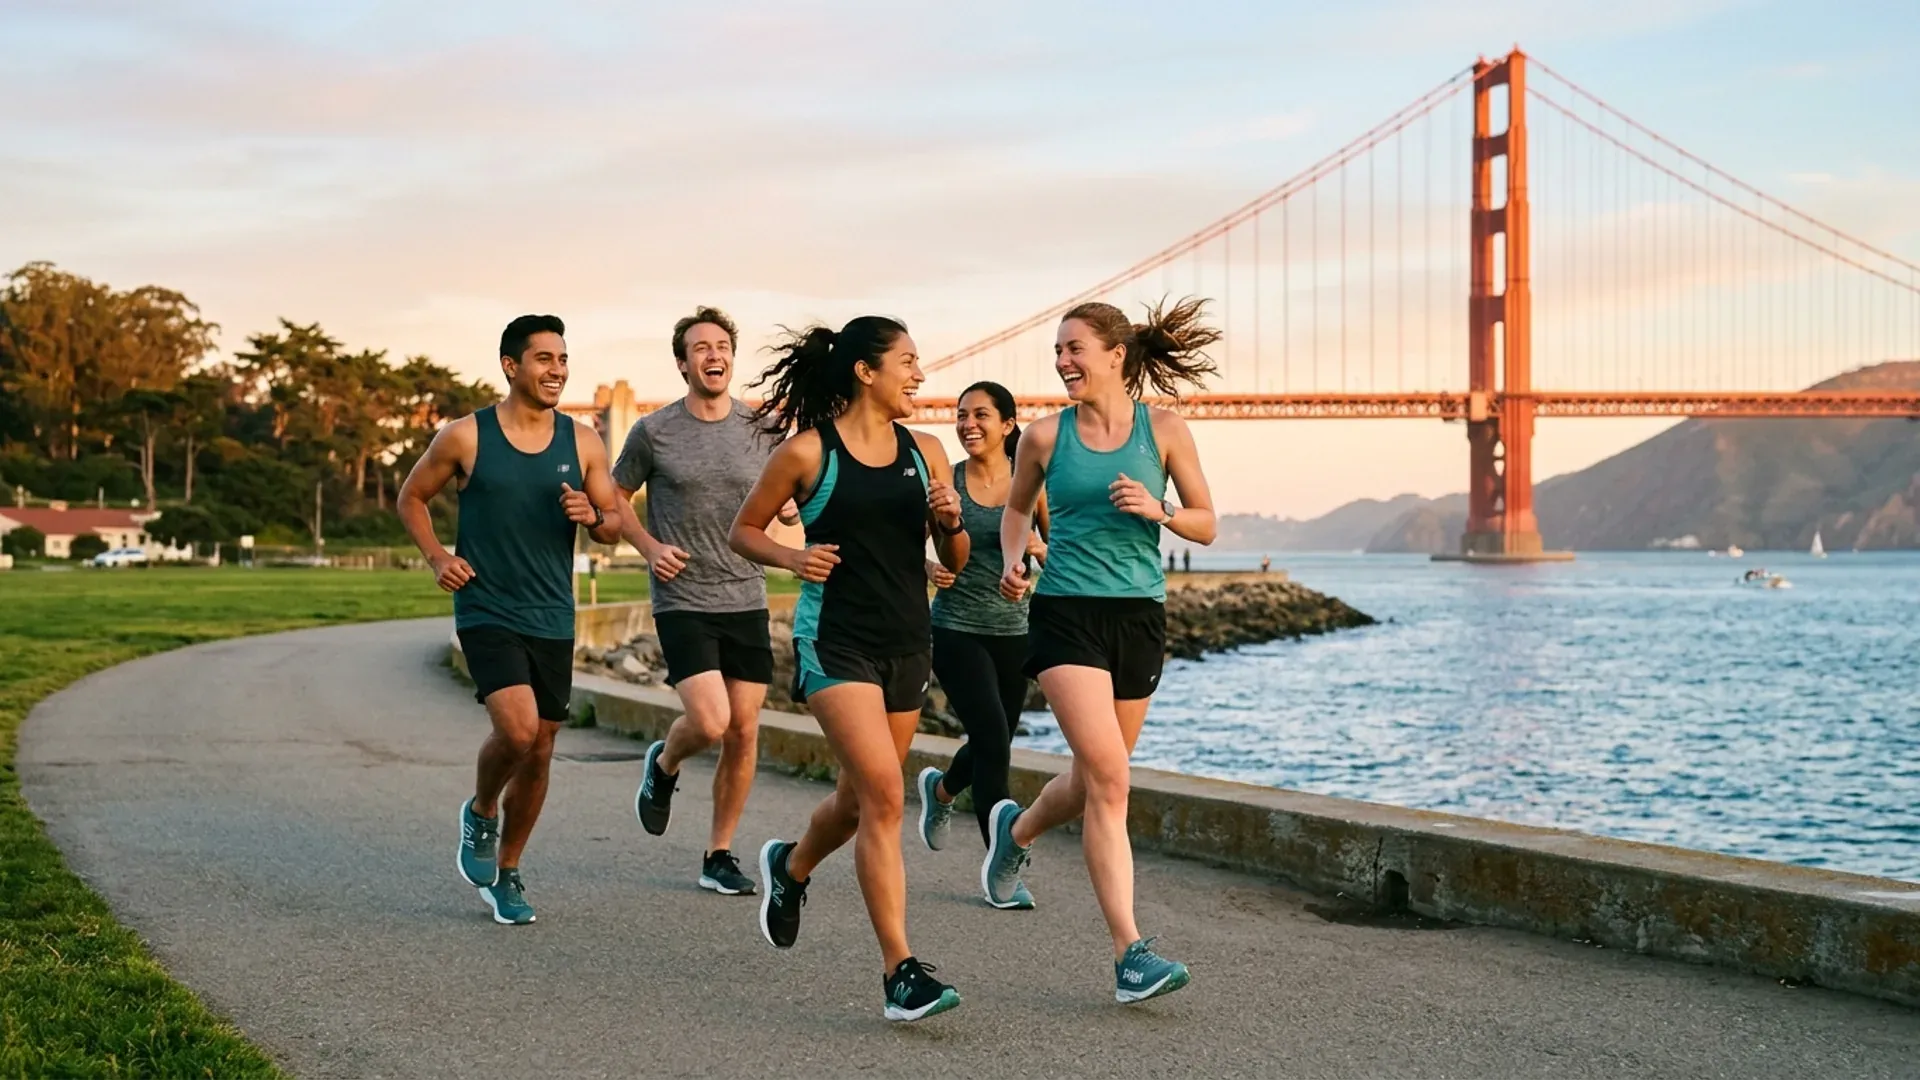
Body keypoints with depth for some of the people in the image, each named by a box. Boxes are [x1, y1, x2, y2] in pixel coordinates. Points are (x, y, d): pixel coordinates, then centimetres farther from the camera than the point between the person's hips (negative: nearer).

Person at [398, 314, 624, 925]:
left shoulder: (582, 443, 3)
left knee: (539, 750, 8)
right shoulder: (465, 437, -5)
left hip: (552, 621, 4)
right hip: (486, 614, -4)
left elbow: (612, 527, 10)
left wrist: (593, 517, -13)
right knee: (517, 729, -23)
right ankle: (481, 814, 10)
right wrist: (437, 557, -7)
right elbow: (411, 498, 8)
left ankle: (506, 874, 27)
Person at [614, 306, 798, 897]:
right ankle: (664, 764, 19)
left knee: (743, 731, 2)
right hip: (682, 601, -3)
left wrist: (790, 509, -7)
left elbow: (782, 502, 17)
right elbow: (615, 498, 9)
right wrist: (651, 547, -6)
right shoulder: (654, 431, -3)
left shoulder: (760, 429, 4)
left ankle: (719, 855, 17)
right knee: (709, 723, -17)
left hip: (747, 602, 3)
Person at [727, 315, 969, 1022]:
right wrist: (793, 558, -14)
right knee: (883, 796, -17)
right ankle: (900, 972, -15)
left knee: (860, 800, 17)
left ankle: (790, 867, 49)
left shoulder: (924, 452, 8)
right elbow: (743, 530, 5)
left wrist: (951, 521, -10)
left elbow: (955, 563, 11)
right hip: (835, 640, -6)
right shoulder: (808, 450, -5)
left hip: (906, 643, 6)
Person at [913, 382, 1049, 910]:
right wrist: (929, 569, -19)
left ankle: (941, 789, 52)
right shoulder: (945, 481, -4)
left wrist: (1039, 548, -17)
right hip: (958, 629, -3)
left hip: (1013, 630, 3)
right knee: (993, 742, -13)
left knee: (992, 744, 17)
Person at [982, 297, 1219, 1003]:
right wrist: (1012, 565, 2)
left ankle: (1016, 830, 49)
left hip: (1139, 615, 2)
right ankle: (1130, 952, -13)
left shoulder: (1164, 430, 1)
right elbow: (1018, 507, 20)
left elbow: (1205, 525, 5)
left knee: (1094, 782, 15)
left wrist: (1157, 510, -14)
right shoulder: (1046, 436, 2)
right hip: (1066, 611, -2)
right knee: (1109, 778, -16)